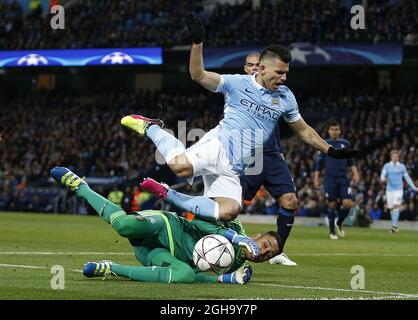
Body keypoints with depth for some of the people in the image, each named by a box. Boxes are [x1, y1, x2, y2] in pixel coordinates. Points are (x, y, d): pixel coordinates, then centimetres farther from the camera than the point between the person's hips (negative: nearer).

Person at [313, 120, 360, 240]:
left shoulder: (345, 143, 10)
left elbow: (351, 161, 17)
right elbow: (318, 163, 5)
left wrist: (355, 173, 5)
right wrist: (316, 179, 0)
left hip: (343, 179, 2)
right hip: (330, 179, -2)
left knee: (347, 203, -10)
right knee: (332, 205, -1)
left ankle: (339, 223, 17)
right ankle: (332, 232, 11)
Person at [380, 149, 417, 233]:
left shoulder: (402, 166, 5)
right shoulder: (387, 166, 5)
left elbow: (407, 177, 12)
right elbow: (383, 175, -5)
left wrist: (414, 187, 11)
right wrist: (383, 179, -29)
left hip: (398, 189, -2)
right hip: (389, 189, 2)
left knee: (396, 206, -18)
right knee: (391, 208, 2)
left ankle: (394, 225, -21)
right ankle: (395, 225, 17)